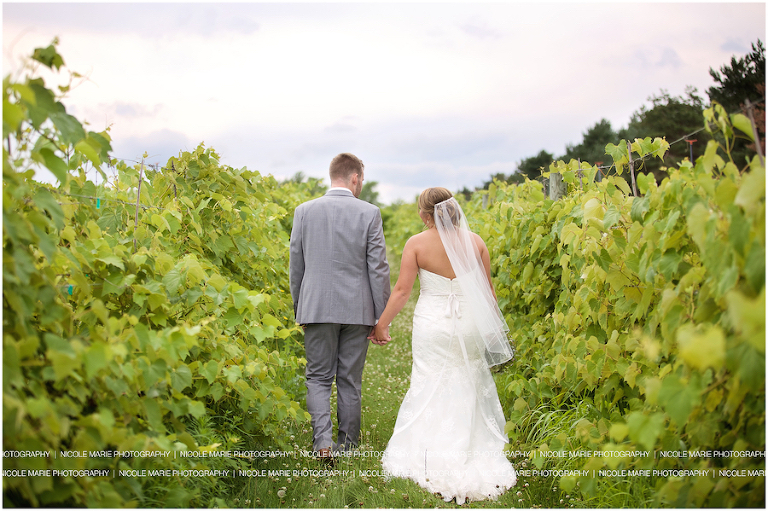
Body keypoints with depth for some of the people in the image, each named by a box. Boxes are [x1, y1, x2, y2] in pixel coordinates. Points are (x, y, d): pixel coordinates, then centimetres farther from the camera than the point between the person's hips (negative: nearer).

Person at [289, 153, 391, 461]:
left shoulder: (304, 211, 1)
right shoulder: (369, 213, -5)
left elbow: (295, 266, 6)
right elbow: (379, 270, -5)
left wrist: (299, 309, 16)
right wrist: (383, 317, 1)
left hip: (318, 308, 1)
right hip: (357, 310, 0)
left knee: (318, 378, 10)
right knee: (350, 380, 11)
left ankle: (323, 440, -9)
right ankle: (347, 444, 21)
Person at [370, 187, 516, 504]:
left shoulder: (416, 244, -9)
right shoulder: (475, 241, -1)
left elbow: (402, 290, -7)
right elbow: (487, 289, 4)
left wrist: (381, 324, 4)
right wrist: (494, 325, 17)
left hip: (432, 324, -2)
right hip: (469, 324, 2)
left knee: (431, 389, 8)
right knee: (468, 389, 14)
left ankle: (432, 460, 13)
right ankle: (473, 457, 23)